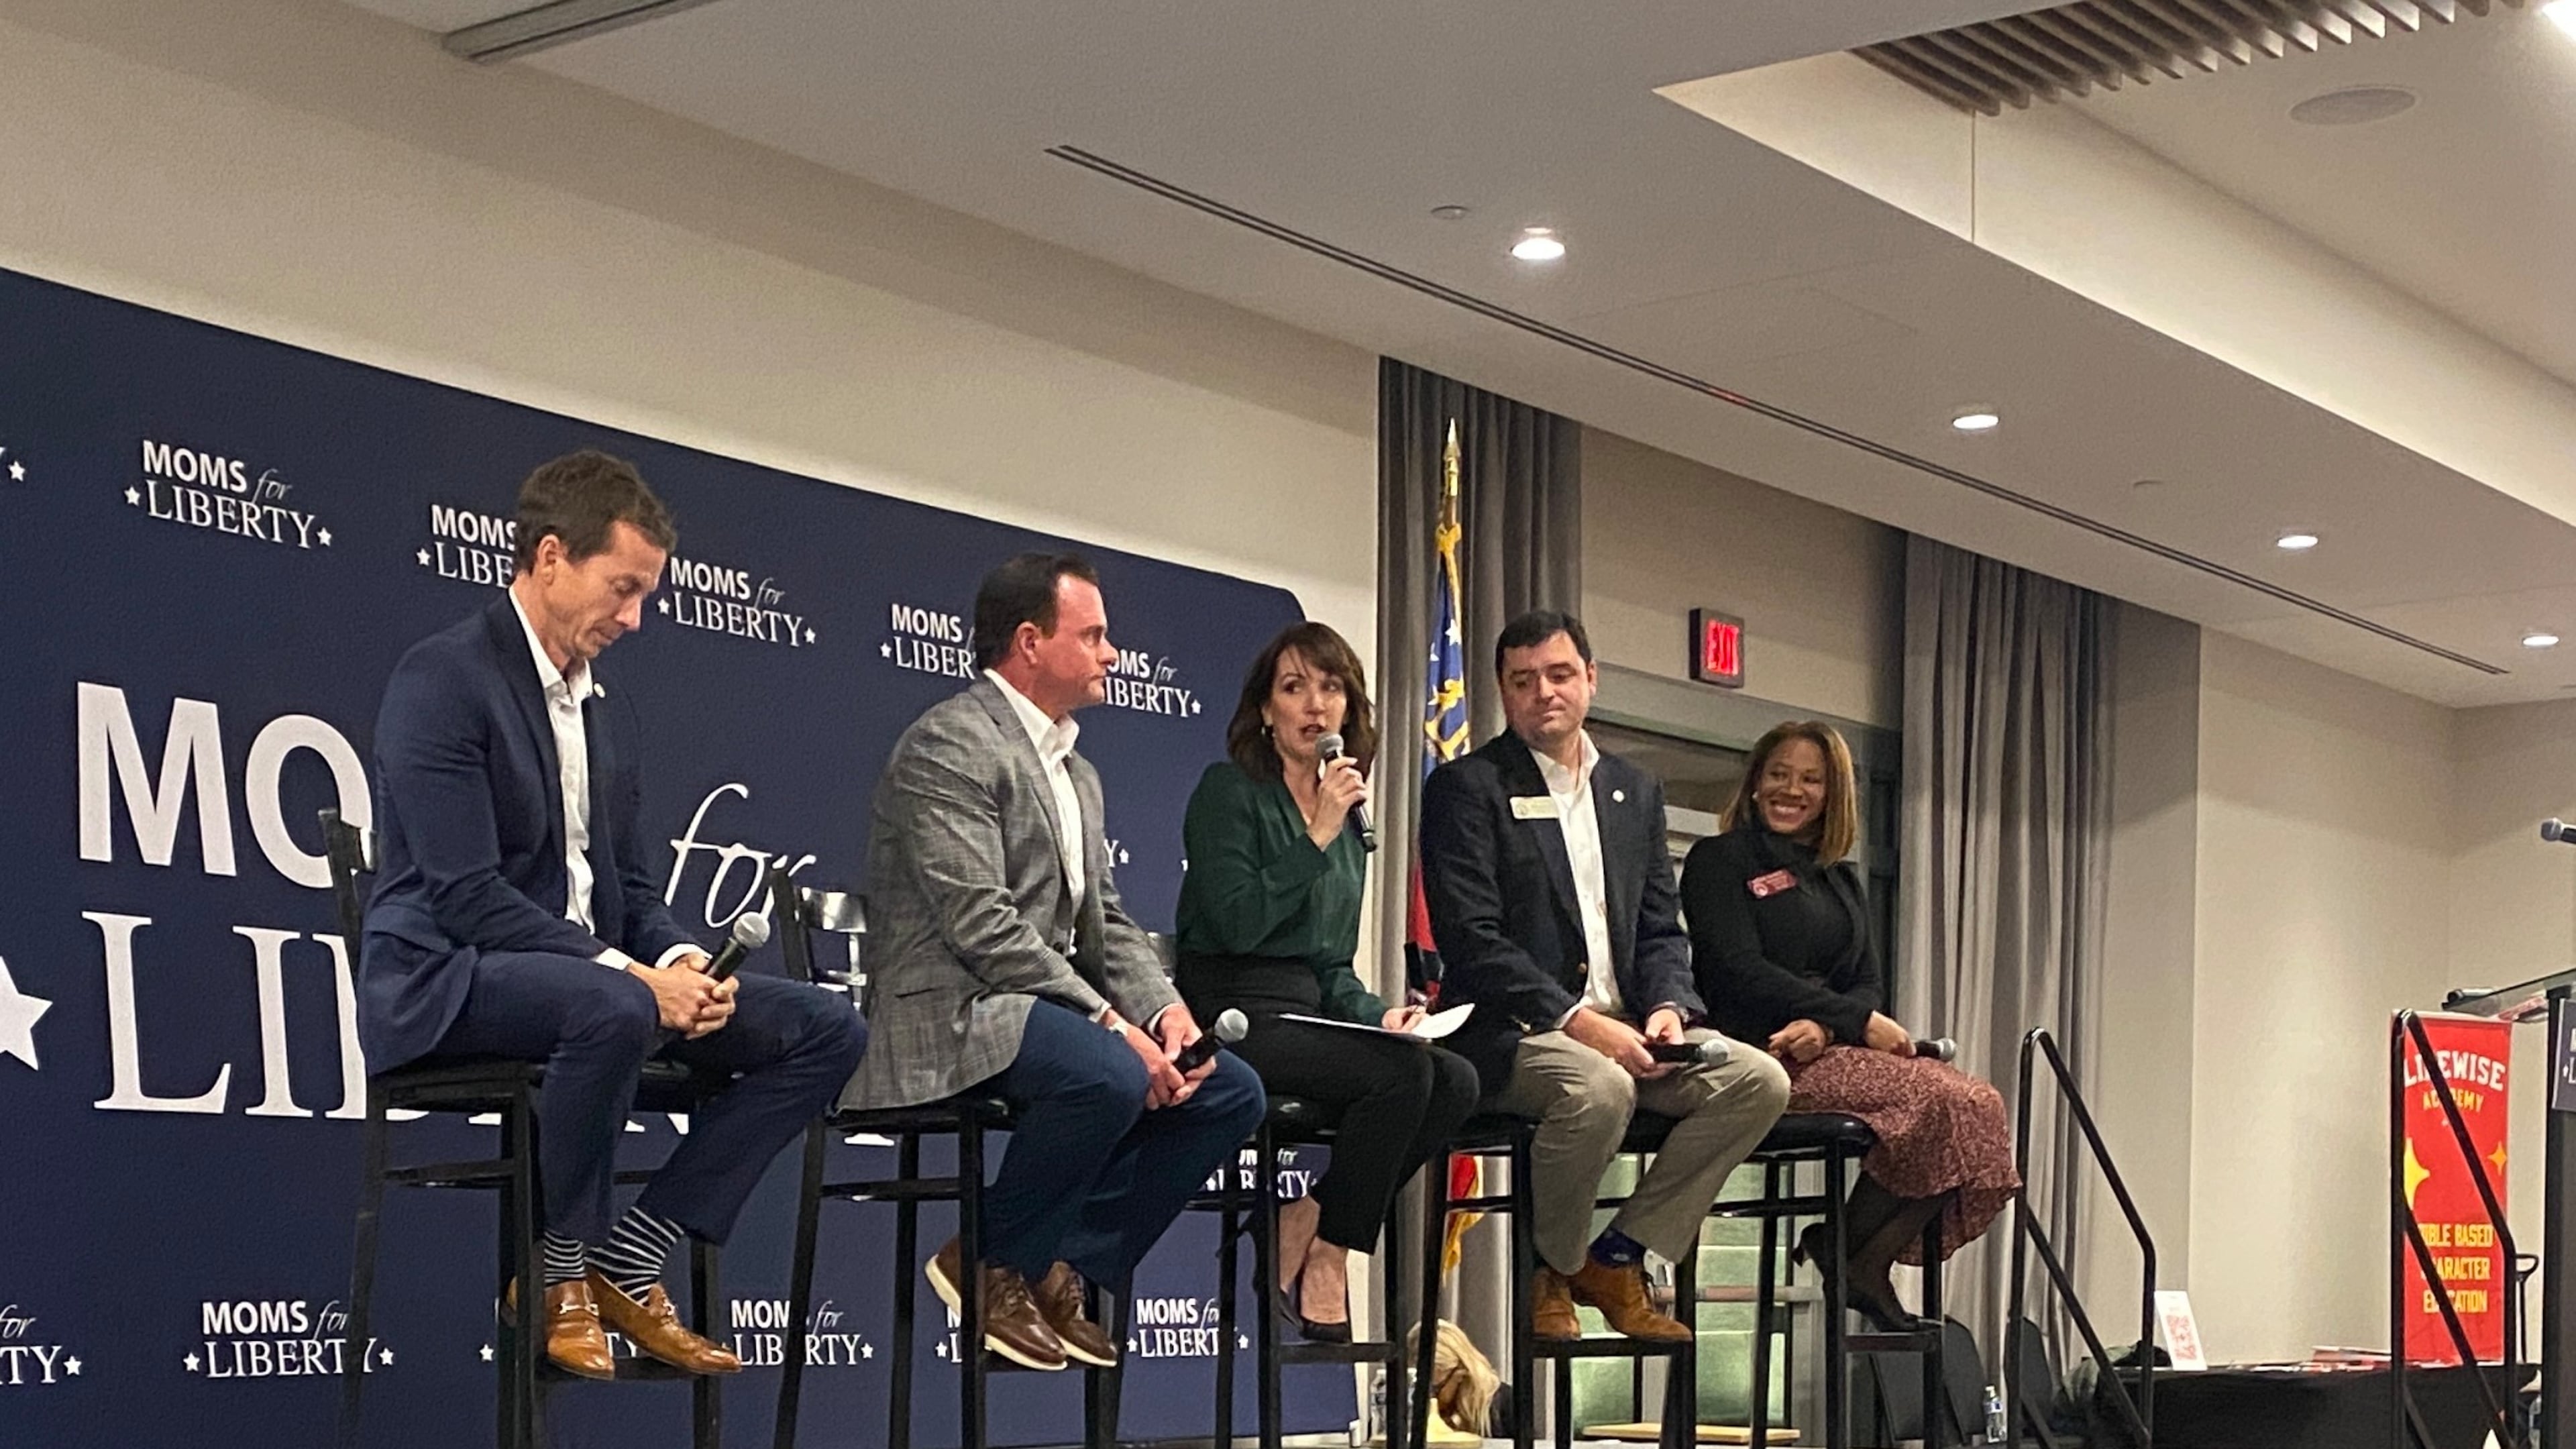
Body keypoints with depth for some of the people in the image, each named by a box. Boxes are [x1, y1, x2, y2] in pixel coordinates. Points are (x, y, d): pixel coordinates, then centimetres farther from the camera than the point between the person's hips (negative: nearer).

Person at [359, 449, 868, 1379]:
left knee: (827, 1029, -3)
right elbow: (465, 892, -20)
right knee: (612, 1009, -41)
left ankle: (627, 1259, -5)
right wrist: (627, 972, -26)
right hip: (444, 981, -8)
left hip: (590, 974, 9)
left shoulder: (608, 709, 15)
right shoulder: (444, 677, -11)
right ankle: (559, 1273, -17)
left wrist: (678, 960, -6)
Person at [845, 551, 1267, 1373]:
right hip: (953, 1013, -10)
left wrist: (1163, 1010, -3)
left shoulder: (1077, 773, 21)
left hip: (1050, 1001, 10)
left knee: (1232, 1091, -3)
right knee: (1110, 1077, -34)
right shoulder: (951, 745, -11)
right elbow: (980, 924, -20)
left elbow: (1105, 923, 18)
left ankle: (1063, 1270, 2)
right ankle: (991, 1265, -11)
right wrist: (1111, 1023, -22)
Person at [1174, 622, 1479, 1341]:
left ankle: (1303, 1227, -9)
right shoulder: (1229, 790, -2)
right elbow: (1237, 923, -16)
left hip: (1307, 1012, 7)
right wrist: (1317, 837, -15)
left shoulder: (1348, 815, 19)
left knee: (1457, 1080, -18)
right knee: (1403, 1071, -28)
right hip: (1234, 1013, -7)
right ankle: (1325, 1256, -13)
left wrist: (1379, 1013, 2)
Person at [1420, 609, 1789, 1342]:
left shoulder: (1636, 791, 19)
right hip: (1511, 1032, -6)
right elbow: (1471, 940, -10)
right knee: (1599, 1087, -37)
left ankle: (1617, 1257, -3)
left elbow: (1660, 930, 18)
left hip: (1623, 1027, 6)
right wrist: (1576, 1021, -19)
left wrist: (1668, 1006, -5)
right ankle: (1553, 1273, -9)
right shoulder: (1467, 787, -1)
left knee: (1760, 1080, -16)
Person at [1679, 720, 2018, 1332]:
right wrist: (1858, 1021, -15)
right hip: (1758, 1055, -7)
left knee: (1979, 1105, -16)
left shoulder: (1840, 881, 23)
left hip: (1830, 1050, 7)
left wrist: (1825, 1027, -14)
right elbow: (1740, 972, -10)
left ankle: (1863, 1260, -9)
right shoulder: (1720, 860, 3)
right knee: (1940, 1098, -25)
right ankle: (1852, 1257, -9)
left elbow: (1867, 985, 11)